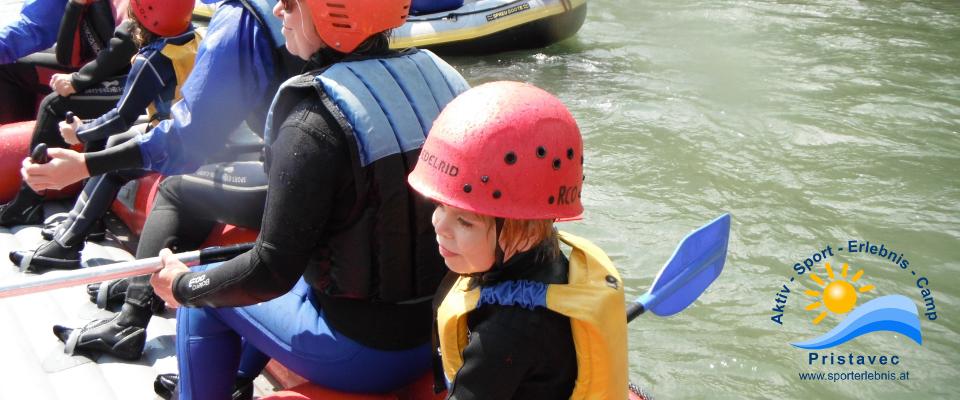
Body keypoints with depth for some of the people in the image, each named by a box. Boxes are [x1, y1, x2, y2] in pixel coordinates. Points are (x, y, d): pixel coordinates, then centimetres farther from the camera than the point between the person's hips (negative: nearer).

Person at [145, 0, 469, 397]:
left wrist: (183, 286, -1)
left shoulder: (315, 123, -22)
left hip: (369, 352, -7)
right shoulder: (440, 74, -3)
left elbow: (272, 272, -19)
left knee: (204, 298, 14)